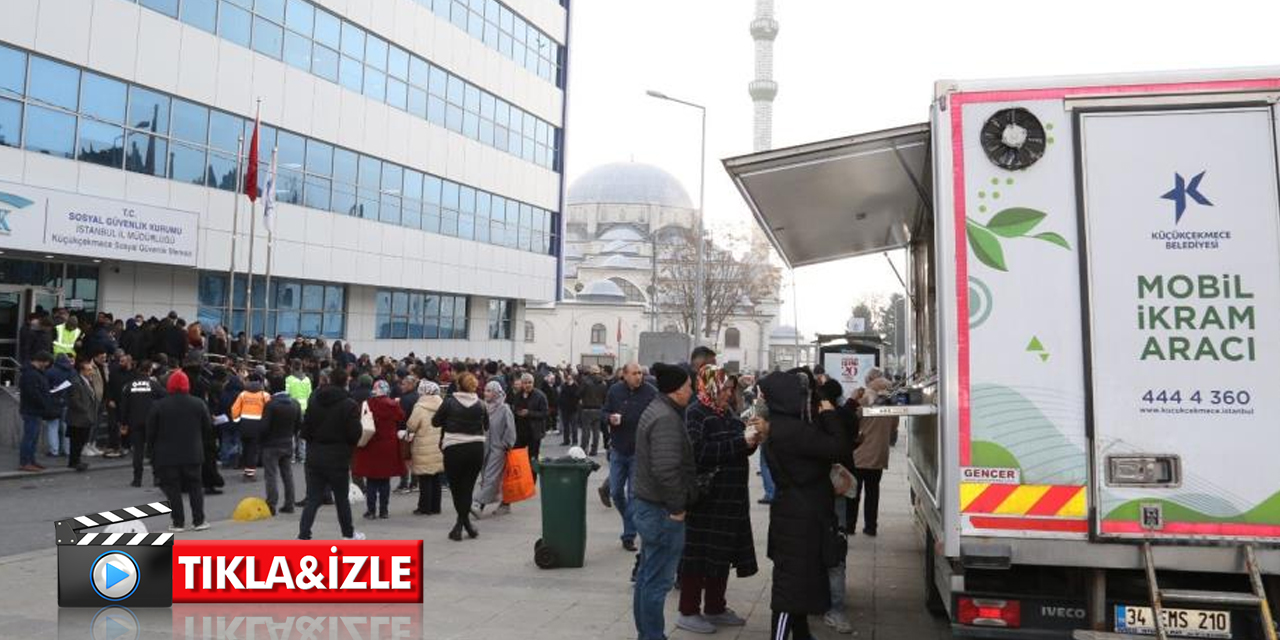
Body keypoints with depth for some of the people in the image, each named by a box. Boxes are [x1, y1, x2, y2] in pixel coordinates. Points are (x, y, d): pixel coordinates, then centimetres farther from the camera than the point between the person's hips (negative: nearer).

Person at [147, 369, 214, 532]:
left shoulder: (159, 406, -7)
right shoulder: (198, 404, -1)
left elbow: (150, 432, -2)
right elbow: (208, 429, 5)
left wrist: (153, 451, 12)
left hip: (167, 456, -2)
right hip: (193, 454, 2)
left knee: (173, 488, 5)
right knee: (195, 486, 10)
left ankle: (178, 523, 4)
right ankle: (199, 521, 9)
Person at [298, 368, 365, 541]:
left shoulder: (314, 401, 0)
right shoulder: (349, 405, -13)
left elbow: (305, 430, 1)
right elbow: (355, 435, -14)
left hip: (314, 457, 3)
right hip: (338, 459, -3)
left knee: (312, 499, 8)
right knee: (342, 498, 12)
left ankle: (303, 535, -2)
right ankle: (348, 534, 27)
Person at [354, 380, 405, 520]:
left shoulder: (367, 404, -12)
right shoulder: (394, 405, -7)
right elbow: (401, 420, 4)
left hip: (370, 446, -1)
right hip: (388, 447, 1)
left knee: (371, 481, 8)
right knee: (385, 481, 10)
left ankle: (371, 510, 9)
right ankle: (383, 510, 12)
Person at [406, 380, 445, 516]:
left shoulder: (420, 407, -14)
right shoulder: (442, 405, 3)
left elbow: (411, 426, -12)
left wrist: (409, 433, 9)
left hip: (425, 449, -6)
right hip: (439, 446, 6)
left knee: (425, 479, 1)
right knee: (436, 479, 13)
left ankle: (425, 507, 5)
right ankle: (435, 506, 18)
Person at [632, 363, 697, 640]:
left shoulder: (656, 409, 11)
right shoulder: (667, 419, -21)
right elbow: (666, 470, -29)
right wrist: (677, 507, -17)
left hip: (647, 504, 11)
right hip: (662, 510, -11)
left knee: (647, 575, 18)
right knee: (658, 580, -1)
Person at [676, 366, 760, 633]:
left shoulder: (728, 412, 12)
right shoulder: (696, 412, -11)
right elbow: (700, 452, -22)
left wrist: (751, 441, -3)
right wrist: (740, 442, -21)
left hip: (730, 497, 8)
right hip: (706, 498, -8)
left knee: (723, 554, 14)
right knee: (699, 553, 0)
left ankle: (715, 608, 27)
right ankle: (688, 612, 11)